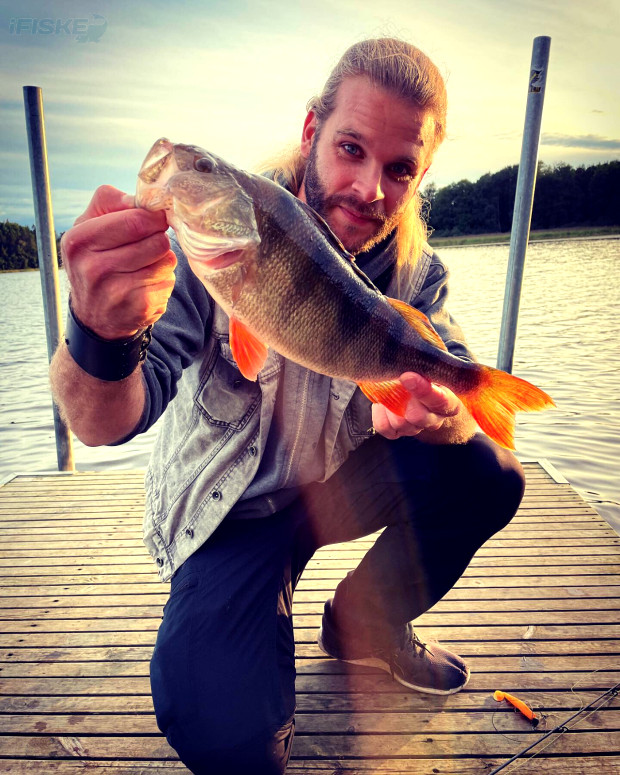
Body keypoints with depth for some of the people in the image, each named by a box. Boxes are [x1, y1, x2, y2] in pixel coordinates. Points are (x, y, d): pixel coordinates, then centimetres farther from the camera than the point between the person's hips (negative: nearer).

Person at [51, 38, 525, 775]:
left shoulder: (414, 272, -8)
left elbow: (464, 395, -18)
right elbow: (106, 425, -30)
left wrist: (442, 417, -43)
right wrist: (101, 335, -54)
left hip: (341, 480, 5)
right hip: (232, 511, -4)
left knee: (488, 480, -17)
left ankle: (362, 626, 10)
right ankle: (270, 618, 14)